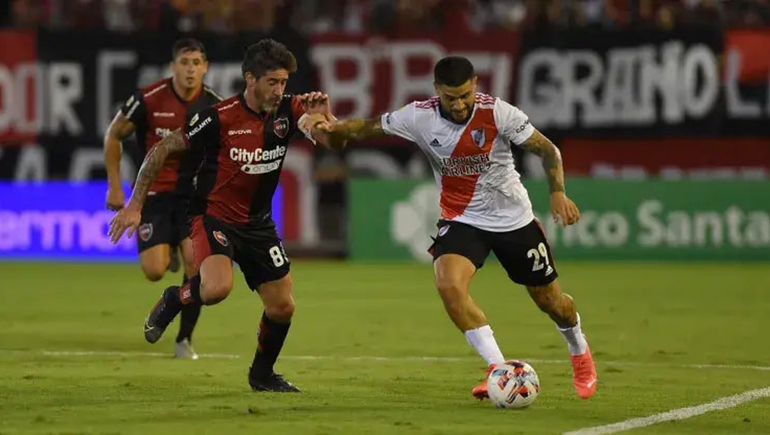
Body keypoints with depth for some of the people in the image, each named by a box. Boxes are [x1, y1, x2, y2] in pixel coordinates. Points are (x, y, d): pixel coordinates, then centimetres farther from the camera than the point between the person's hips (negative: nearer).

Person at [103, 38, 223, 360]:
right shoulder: (149, 99, -13)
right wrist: (114, 186, -1)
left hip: (194, 192, 1)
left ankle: (185, 339, 2)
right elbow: (113, 135, 1)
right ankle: (165, 251, 27)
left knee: (196, 262, -16)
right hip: (154, 192, -1)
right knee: (154, 271, -13)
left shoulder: (215, 106, -6)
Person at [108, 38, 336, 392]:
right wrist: (135, 205, -15)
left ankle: (262, 373, 31)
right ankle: (173, 300, 2)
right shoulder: (219, 118, -20)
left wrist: (323, 117, -32)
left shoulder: (287, 111, -6)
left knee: (283, 307, 5)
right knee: (217, 287, -31)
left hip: (257, 223, 5)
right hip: (214, 216, -5)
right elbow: (162, 150, -12)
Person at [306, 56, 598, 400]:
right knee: (449, 284, -28)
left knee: (549, 299, 10)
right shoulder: (419, 117, -15)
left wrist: (558, 193, -24)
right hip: (461, 220, 1)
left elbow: (547, 149, -11)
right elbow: (367, 127, -7)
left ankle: (580, 354, 44)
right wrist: (330, 128, -26)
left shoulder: (497, 113, -20)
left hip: (514, 218, -1)